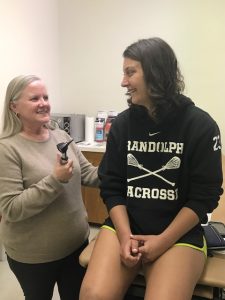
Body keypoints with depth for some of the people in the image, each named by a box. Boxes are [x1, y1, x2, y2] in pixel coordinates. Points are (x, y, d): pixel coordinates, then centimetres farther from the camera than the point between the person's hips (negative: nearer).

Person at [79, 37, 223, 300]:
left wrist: (163, 240, -11)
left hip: (179, 233, -1)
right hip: (124, 225, 2)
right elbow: (111, 187, 2)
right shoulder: (122, 124, 1)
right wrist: (125, 235, -11)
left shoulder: (200, 125, -6)